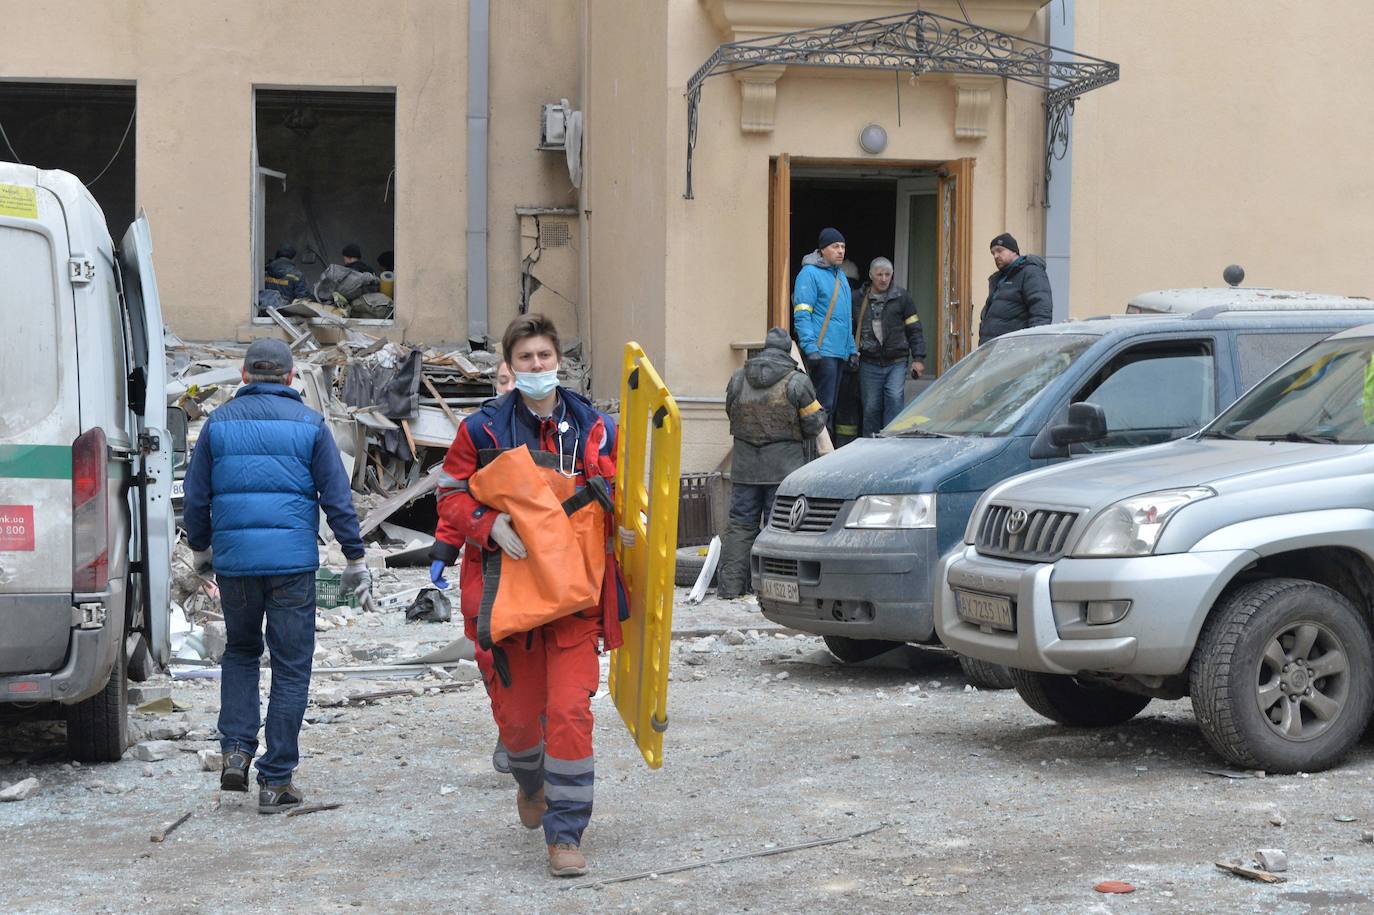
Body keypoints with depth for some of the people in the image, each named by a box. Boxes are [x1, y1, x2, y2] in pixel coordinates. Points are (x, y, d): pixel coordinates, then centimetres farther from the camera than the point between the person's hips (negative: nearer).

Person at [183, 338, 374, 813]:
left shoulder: (219, 422, 6)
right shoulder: (309, 424, 2)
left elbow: (196, 497, 9)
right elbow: (337, 498, -1)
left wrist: (200, 550, 23)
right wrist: (355, 560, 4)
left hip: (233, 560, 2)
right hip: (293, 560, -2)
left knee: (240, 653, 23)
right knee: (290, 668, 4)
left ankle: (236, 751, 8)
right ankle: (276, 781, 3)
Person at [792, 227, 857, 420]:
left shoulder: (840, 276, 20)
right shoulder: (809, 273, -7)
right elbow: (801, 315, -13)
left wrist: (852, 349, 21)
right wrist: (810, 348, -22)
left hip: (840, 353, 9)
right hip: (822, 352, -9)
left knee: (830, 405, 10)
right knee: (823, 405, -14)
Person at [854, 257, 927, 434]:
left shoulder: (901, 297, 5)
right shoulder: (858, 298, 6)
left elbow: (915, 330, 6)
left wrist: (918, 358, -1)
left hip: (896, 362, -1)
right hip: (869, 364, 1)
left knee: (894, 398, -18)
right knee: (871, 407, 2)